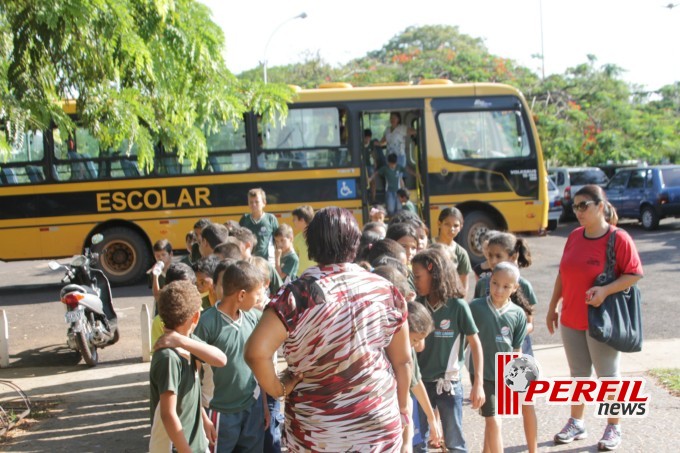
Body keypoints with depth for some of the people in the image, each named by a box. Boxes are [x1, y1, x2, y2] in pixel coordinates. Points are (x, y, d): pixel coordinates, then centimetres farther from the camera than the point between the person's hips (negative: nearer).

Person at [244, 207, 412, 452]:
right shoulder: (385, 291, -5)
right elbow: (403, 360, 3)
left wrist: (278, 388, -6)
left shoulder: (298, 294, -15)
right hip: (380, 429, 2)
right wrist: (402, 408, 18)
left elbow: (255, 352, -24)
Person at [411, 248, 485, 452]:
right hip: (421, 381, 3)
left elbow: (475, 344, -6)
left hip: (449, 383, -3)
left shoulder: (458, 306, -11)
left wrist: (478, 384, -8)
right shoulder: (418, 305, -2)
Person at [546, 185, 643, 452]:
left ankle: (613, 429, 21)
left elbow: (635, 274, -13)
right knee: (578, 374, 16)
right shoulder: (574, 237, 4)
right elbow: (562, 274, 11)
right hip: (571, 319, 5)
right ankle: (576, 423, 30)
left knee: (608, 376, 7)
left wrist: (606, 290, -25)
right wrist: (553, 307, 12)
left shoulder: (618, 238, -14)